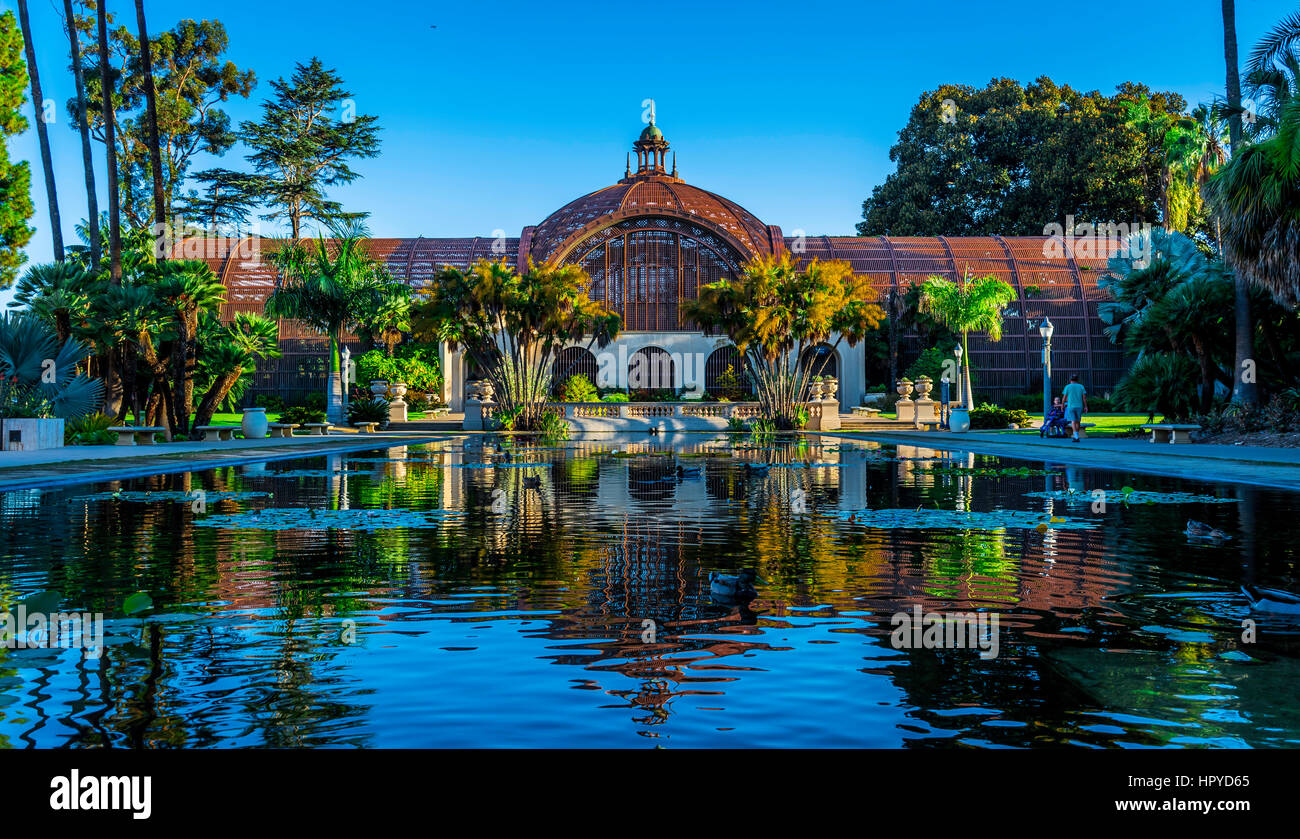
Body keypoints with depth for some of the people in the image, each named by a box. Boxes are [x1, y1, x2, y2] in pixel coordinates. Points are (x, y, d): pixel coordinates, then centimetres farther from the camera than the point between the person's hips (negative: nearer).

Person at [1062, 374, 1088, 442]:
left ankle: (1076, 437, -23)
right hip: (1079, 406, 3)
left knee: (1073, 421, -8)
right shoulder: (1081, 386, 5)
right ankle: (1076, 436, 21)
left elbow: (1064, 397, 0)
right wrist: (1085, 407, 0)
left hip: (1071, 406, -3)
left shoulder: (1067, 387, 0)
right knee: (1078, 421, 15)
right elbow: (1084, 397, -1)